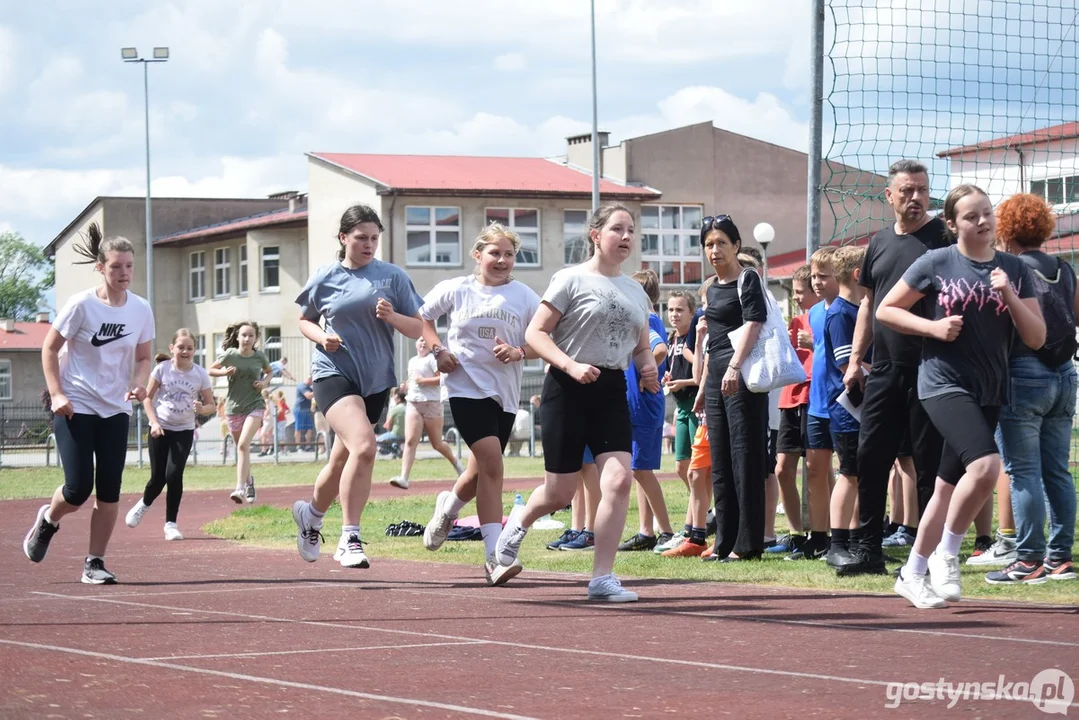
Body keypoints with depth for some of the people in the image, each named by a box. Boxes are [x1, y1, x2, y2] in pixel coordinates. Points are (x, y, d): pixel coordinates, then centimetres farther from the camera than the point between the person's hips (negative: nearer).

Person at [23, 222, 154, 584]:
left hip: (116, 409, 4)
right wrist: (56, 394, -13)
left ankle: (94, 563, 6)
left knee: (109, 490, -4)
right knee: (78, 488, -9)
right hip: (75, 407, -4)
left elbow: (143, 357, 11)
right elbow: (50, 349, -4)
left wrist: (138, 385, -9)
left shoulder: (141, 309, -1)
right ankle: (47, 521, 24)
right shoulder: (81, 305, -12)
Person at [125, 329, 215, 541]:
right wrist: (154, 422, -12)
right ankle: (143, 505, 34)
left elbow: (211, 406, 0)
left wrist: (202, 409, -23)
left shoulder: (200, 374, -5)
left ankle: (171, 524, -1)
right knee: (158, 477, 0)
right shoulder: (162, 369, -7)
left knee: (174, 475, -14)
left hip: (184, 431, 0)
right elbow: (148, 398, 0)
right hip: (161, 428, 0)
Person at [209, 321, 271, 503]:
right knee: (241, 448, 13)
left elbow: (269, 372, 19)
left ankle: (240, 488, -23)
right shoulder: (230, 355, -6)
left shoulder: (260, 357, -2)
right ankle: (249, 481, 38)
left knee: (243, 444, -20)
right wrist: (225, 372, -13)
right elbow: (211, 370, 7)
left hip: (254, 406, -2)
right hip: (234, 407, 2)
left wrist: (265, 382, -2)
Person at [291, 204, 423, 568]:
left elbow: (417, 329, 4)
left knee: (342, 461, 14)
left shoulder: (392, 276, 3)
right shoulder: (325, 278, 2)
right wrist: (321, 337, -5)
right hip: (334, 373, -3)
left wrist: (392, 316, -16)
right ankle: (350, 539, -18)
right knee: (363, 446, -26)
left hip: (375, 379, 3)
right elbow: (304, 320, 16)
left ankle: (311, 514, 45)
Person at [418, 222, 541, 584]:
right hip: (467, 387, -3)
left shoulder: (524, 296, 3)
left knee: (481, 471, 12)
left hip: (505, 393, 3)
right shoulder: (456, 290, 2)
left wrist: (519, 352, -15)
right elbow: (423, 317, 16)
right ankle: (494, 555, -18)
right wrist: (438, 350, 1)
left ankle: (449, 507, 49)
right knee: (491, 462, -18)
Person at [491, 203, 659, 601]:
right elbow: (535, 333, -9)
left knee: (619, 478, -14)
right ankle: (518, 523, 38)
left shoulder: (635, 292, 12)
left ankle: (602, 578, -8)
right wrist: (571, 365, -23)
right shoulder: (572, 280, -6)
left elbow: (641, 346, 24)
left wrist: (649, 369, 1)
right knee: (561, 491, 2)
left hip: (612, 392, 5)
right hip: (568, 390, -5)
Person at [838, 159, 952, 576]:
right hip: (885, 370, 5)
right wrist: (855, 359, 13)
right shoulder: (879, 244, 14)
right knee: (870, 456, 3)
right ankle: (867, 549, 9)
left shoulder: (943, 238, -2)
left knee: (930, 462, 0)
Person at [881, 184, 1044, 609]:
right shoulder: (937, 263, -4)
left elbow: (1036, 338, 3)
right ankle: (945, 555, -7)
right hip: (944, 383, -5)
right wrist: (934, 327, -12)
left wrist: (1009, 295, -12)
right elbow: (885, 310, 3)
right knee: (985, 465, -26)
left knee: (949, 487, 11)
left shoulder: (1014, 270, 5)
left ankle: (913, 574, 26)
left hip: (989, 392, 5)